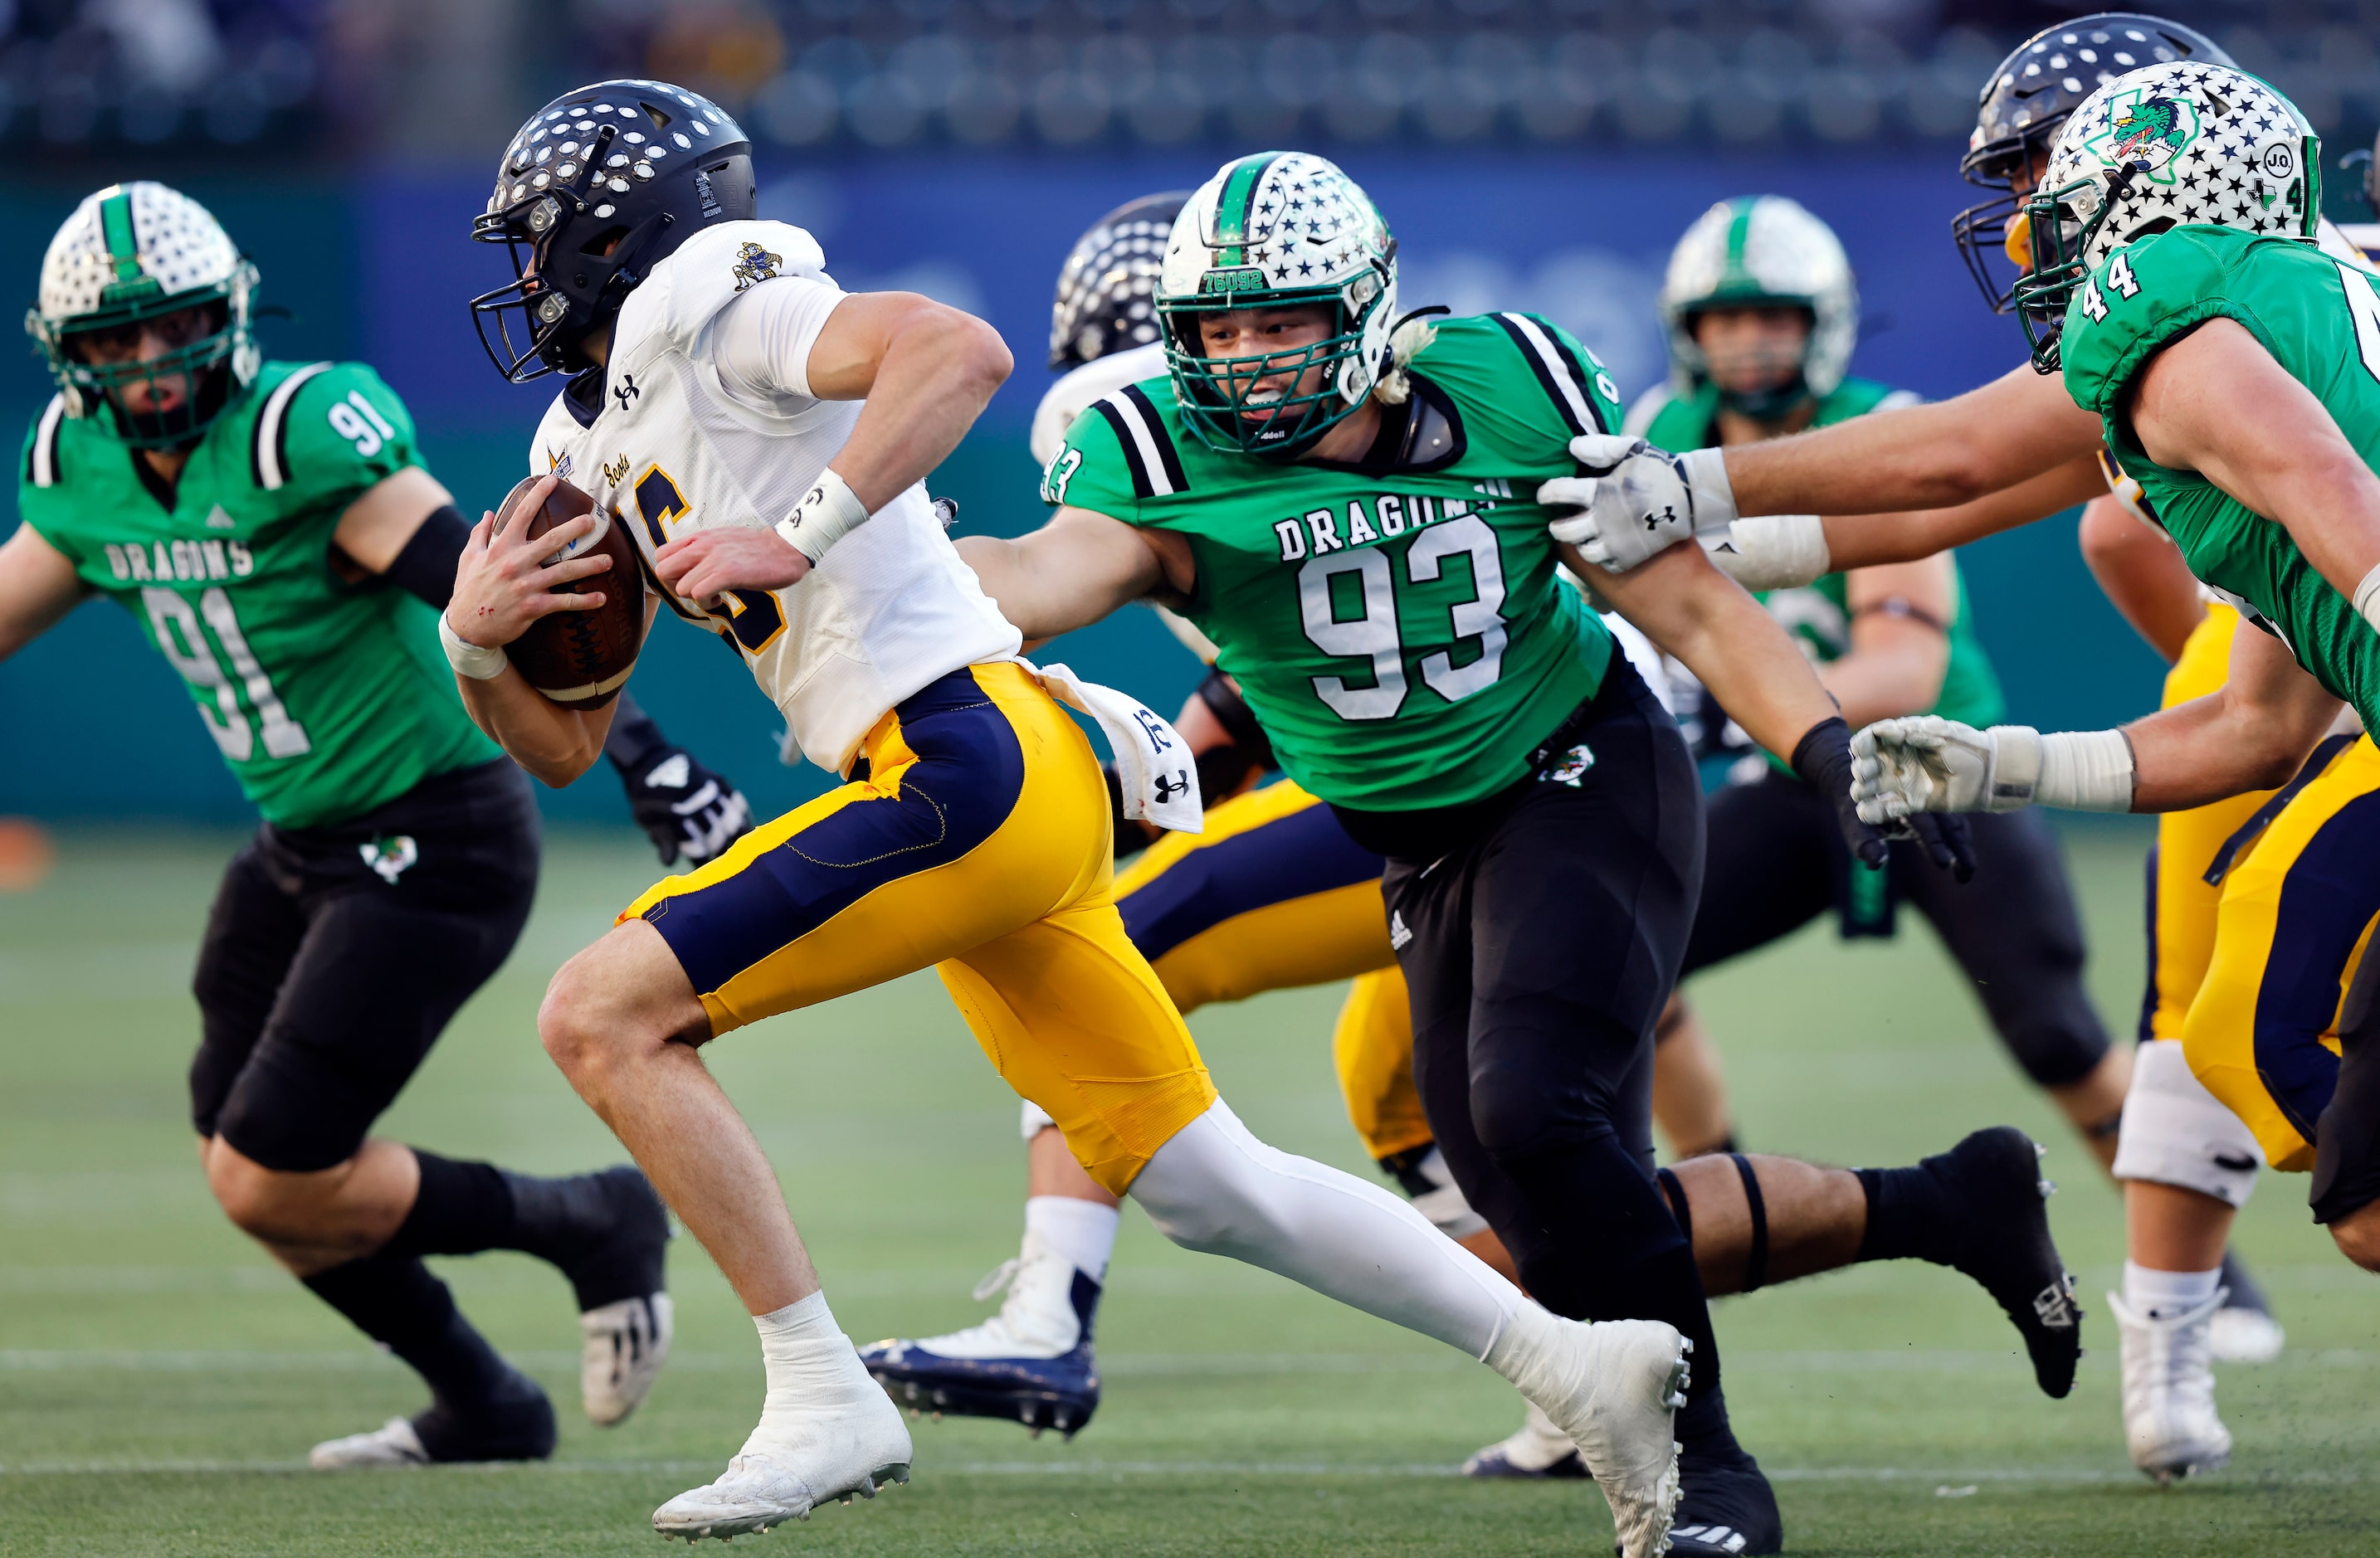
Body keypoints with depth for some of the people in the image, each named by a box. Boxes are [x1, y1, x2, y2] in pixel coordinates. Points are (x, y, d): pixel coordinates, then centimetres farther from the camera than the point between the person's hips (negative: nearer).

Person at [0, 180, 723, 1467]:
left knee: (271, 1183, -11)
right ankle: (479, 1410, 30)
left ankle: (593, 1228, 10)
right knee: (242, 1168, 11)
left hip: (434, 847, -8)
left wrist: (635, 748, -38)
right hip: (304, 845, 9)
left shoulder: (300, 434, -22)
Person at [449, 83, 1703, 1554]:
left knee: (606, 1016, -11)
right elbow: (565, 746, 25)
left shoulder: (701, 299, -5)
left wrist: (792, 539, -24)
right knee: (1207, 1185, 9)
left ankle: (824, 1401, -13)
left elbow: (961, 349, -23)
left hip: (963, 759, -10)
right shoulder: (595, 442, 23)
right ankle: (1577, 1362, 11)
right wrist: (478, 641, 6)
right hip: (996, 805, 10)